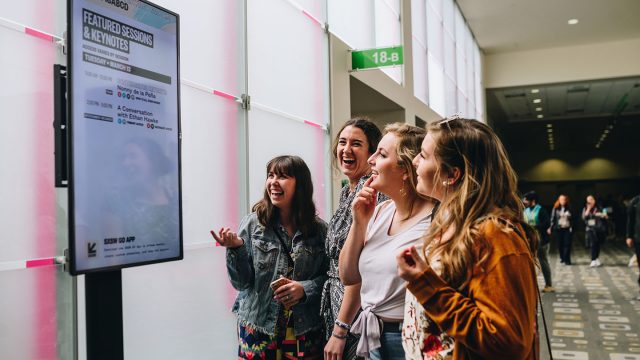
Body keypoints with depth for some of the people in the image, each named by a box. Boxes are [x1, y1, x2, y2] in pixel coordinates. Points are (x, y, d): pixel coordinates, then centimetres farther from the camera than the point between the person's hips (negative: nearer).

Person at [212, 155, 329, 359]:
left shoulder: (319, 230, -2)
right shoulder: (252, 223, -4)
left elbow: (330, 277, 2)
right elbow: (241, 282, -5)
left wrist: (305, 288, -15)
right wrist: (236, 248, -21)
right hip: (258, 329, 0)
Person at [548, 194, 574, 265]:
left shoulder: (569, 209, 4)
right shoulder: (555, 209, 2)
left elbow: (572, 219, 7)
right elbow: (552, 219, 2)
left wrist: (571, 227, -2)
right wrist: (550, 228, -6)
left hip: (567, 229, 0)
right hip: (558, 229, 1)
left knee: (567, 244, -6)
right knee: (560, 244, 5)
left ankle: (567, 260, -4)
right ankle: (562, 258, 19)